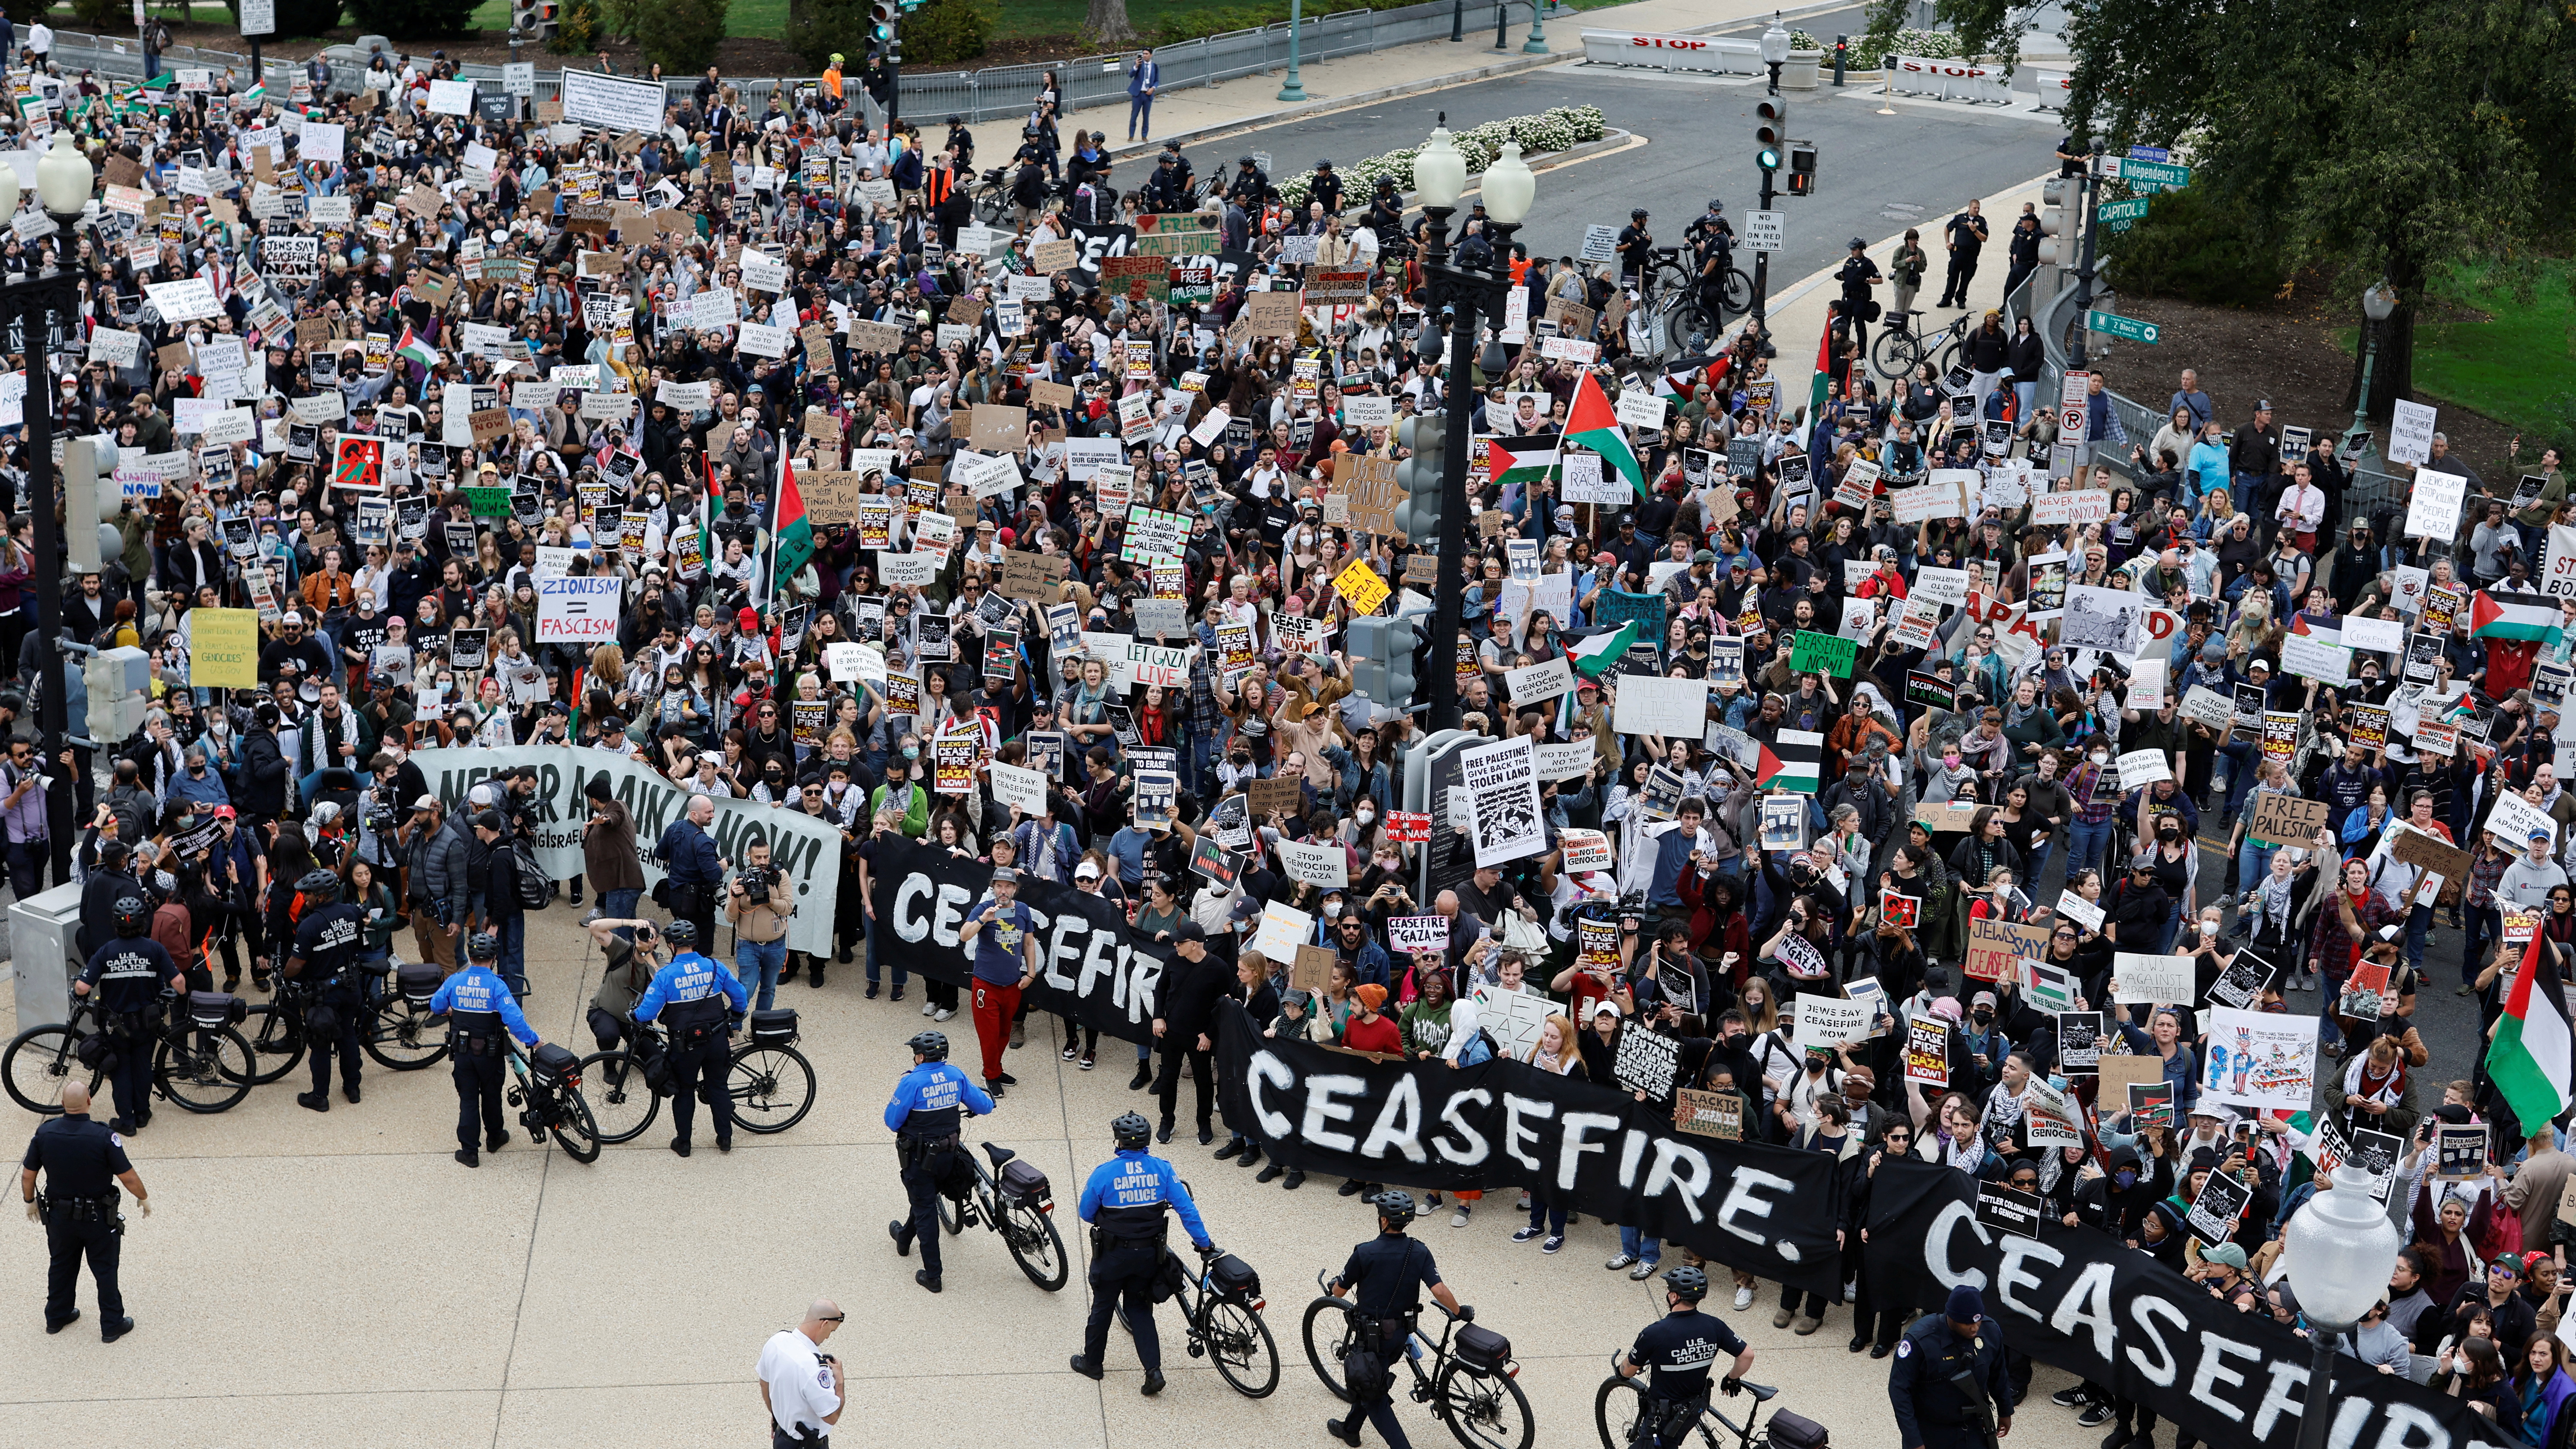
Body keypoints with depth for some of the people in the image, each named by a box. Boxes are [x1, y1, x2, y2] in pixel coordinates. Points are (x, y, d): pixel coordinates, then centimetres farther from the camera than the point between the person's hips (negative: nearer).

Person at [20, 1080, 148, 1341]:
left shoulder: (45, 1132, -14)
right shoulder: (104, 1136, -25)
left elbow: (27, 1175, -3)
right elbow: (129, 1178, -20)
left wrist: (30, 1202, 16)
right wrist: (144, 1198, 0)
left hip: (59, 1215, 3)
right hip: (98, 1218, -3)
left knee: (61, 1266, 24)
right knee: (105, 1270, 13)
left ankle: (56, 1317, 39)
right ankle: (112, 1325, 23)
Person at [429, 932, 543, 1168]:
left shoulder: (454, 982, -8)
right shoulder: (497, 986, -19)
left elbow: (435, 1007, 6)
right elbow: (514, 1020, -26)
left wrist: (450, 1011, 28)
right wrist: (532, 1040, -14)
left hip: (461, 1051, 2)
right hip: (489, 1052, -2)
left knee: (467, 1099, 10)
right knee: (491, 1095, 20)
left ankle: (469, 1151, 11)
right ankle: (494, 1138, 39)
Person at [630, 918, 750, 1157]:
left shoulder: (666, 975, -15)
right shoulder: (715, 967, -5)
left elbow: (647, 1011, -17)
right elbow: (741, 997, 3)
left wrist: (634, 1016, 6)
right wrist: (734, 1016, 23)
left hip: (686, 1045, -3)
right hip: (716, 1041, 3)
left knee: (684, 1092, 14)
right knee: (717, 1087, 19)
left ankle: (683, 1143, 23)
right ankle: (725, 1138, 25)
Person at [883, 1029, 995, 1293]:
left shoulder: (912, 1082, -22)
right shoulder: (956, 1076, -6)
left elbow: (893, 1121, -17)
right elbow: (983, 1106, 1)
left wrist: (892, 1105, 5)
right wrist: (986, 1098, 24)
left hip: (919, 1157, -6)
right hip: (947, 1154, 6)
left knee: (925, 1208, 4)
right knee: (926, 1198, 27)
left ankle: (933, 1276, 7)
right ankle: (904, 1239, 53)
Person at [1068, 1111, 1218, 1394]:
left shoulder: (1104, 1174, -16)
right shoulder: (1163, 1169, -10)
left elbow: (1086, 1214, -4)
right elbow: (1186, 1209, -11)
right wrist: (1204, 1243, -3)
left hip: (1112, 1255, -3)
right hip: (1149, 1255, 3)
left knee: (1103, 1307, 18)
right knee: (1140, 1309, 17)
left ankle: (1092, 1362, 34)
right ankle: (1154, 1369, 5)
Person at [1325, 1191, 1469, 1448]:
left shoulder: (1365, 1253, -20)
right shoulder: (1419, 1252, -9)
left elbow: (1339, 1292, -8)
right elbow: (1440, 1291, -17)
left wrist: (1333, 1285, 16)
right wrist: (1461, 1311, 0)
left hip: (1373, 1335, -6)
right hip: (1401, 1333, 6)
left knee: (1374, 1397, 7)